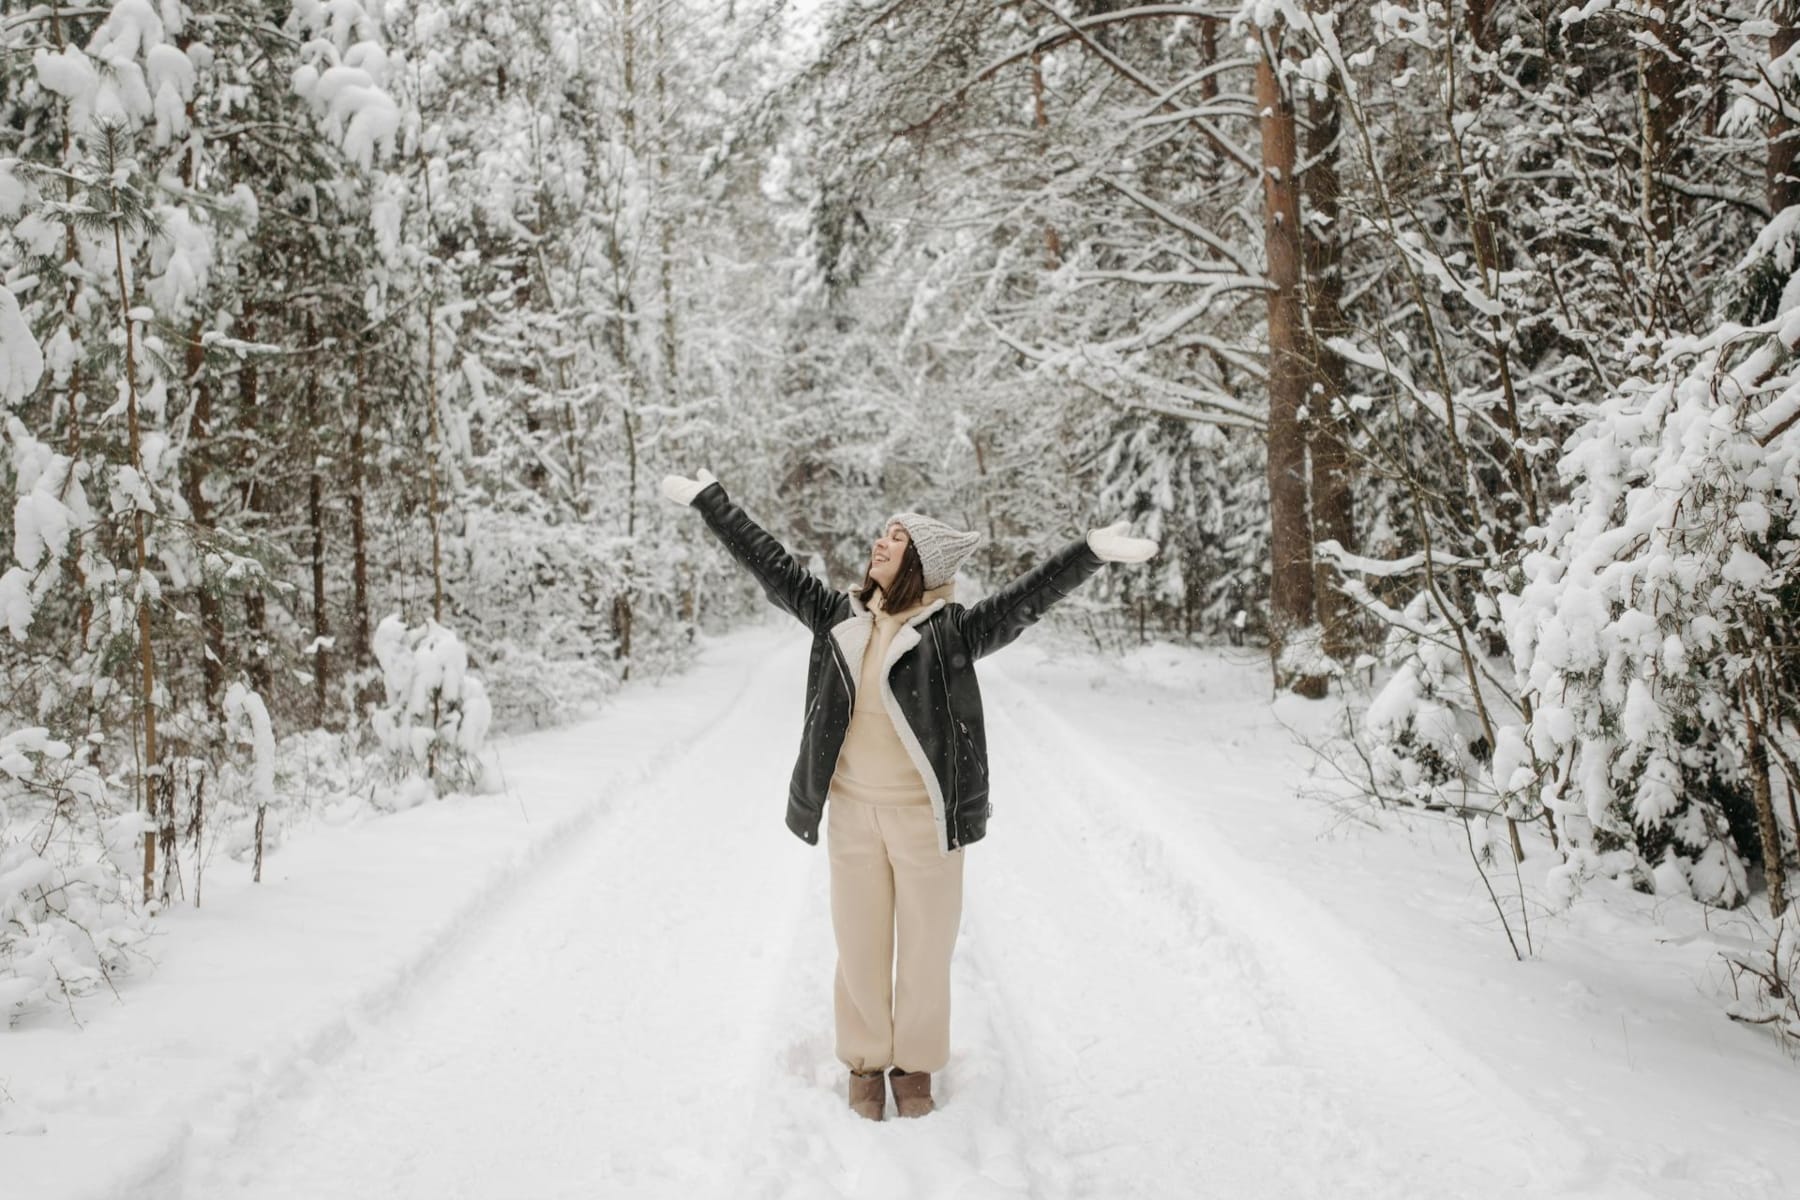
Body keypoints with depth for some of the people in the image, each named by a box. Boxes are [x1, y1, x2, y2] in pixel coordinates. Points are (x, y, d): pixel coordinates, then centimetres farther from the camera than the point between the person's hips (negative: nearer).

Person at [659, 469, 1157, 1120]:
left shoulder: (953, 631, -10)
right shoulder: (839, 616, 2)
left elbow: (1027, 597, -22)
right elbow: (771, 565, 8)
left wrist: (1090, 552, -36)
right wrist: (710, 500, 12)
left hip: (925, 815, -3)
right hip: (852, 812, 3)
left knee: (925, 947, 10)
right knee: (860, 945, 12)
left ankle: (915, 1065, 30)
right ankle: (866, 1061, 31)